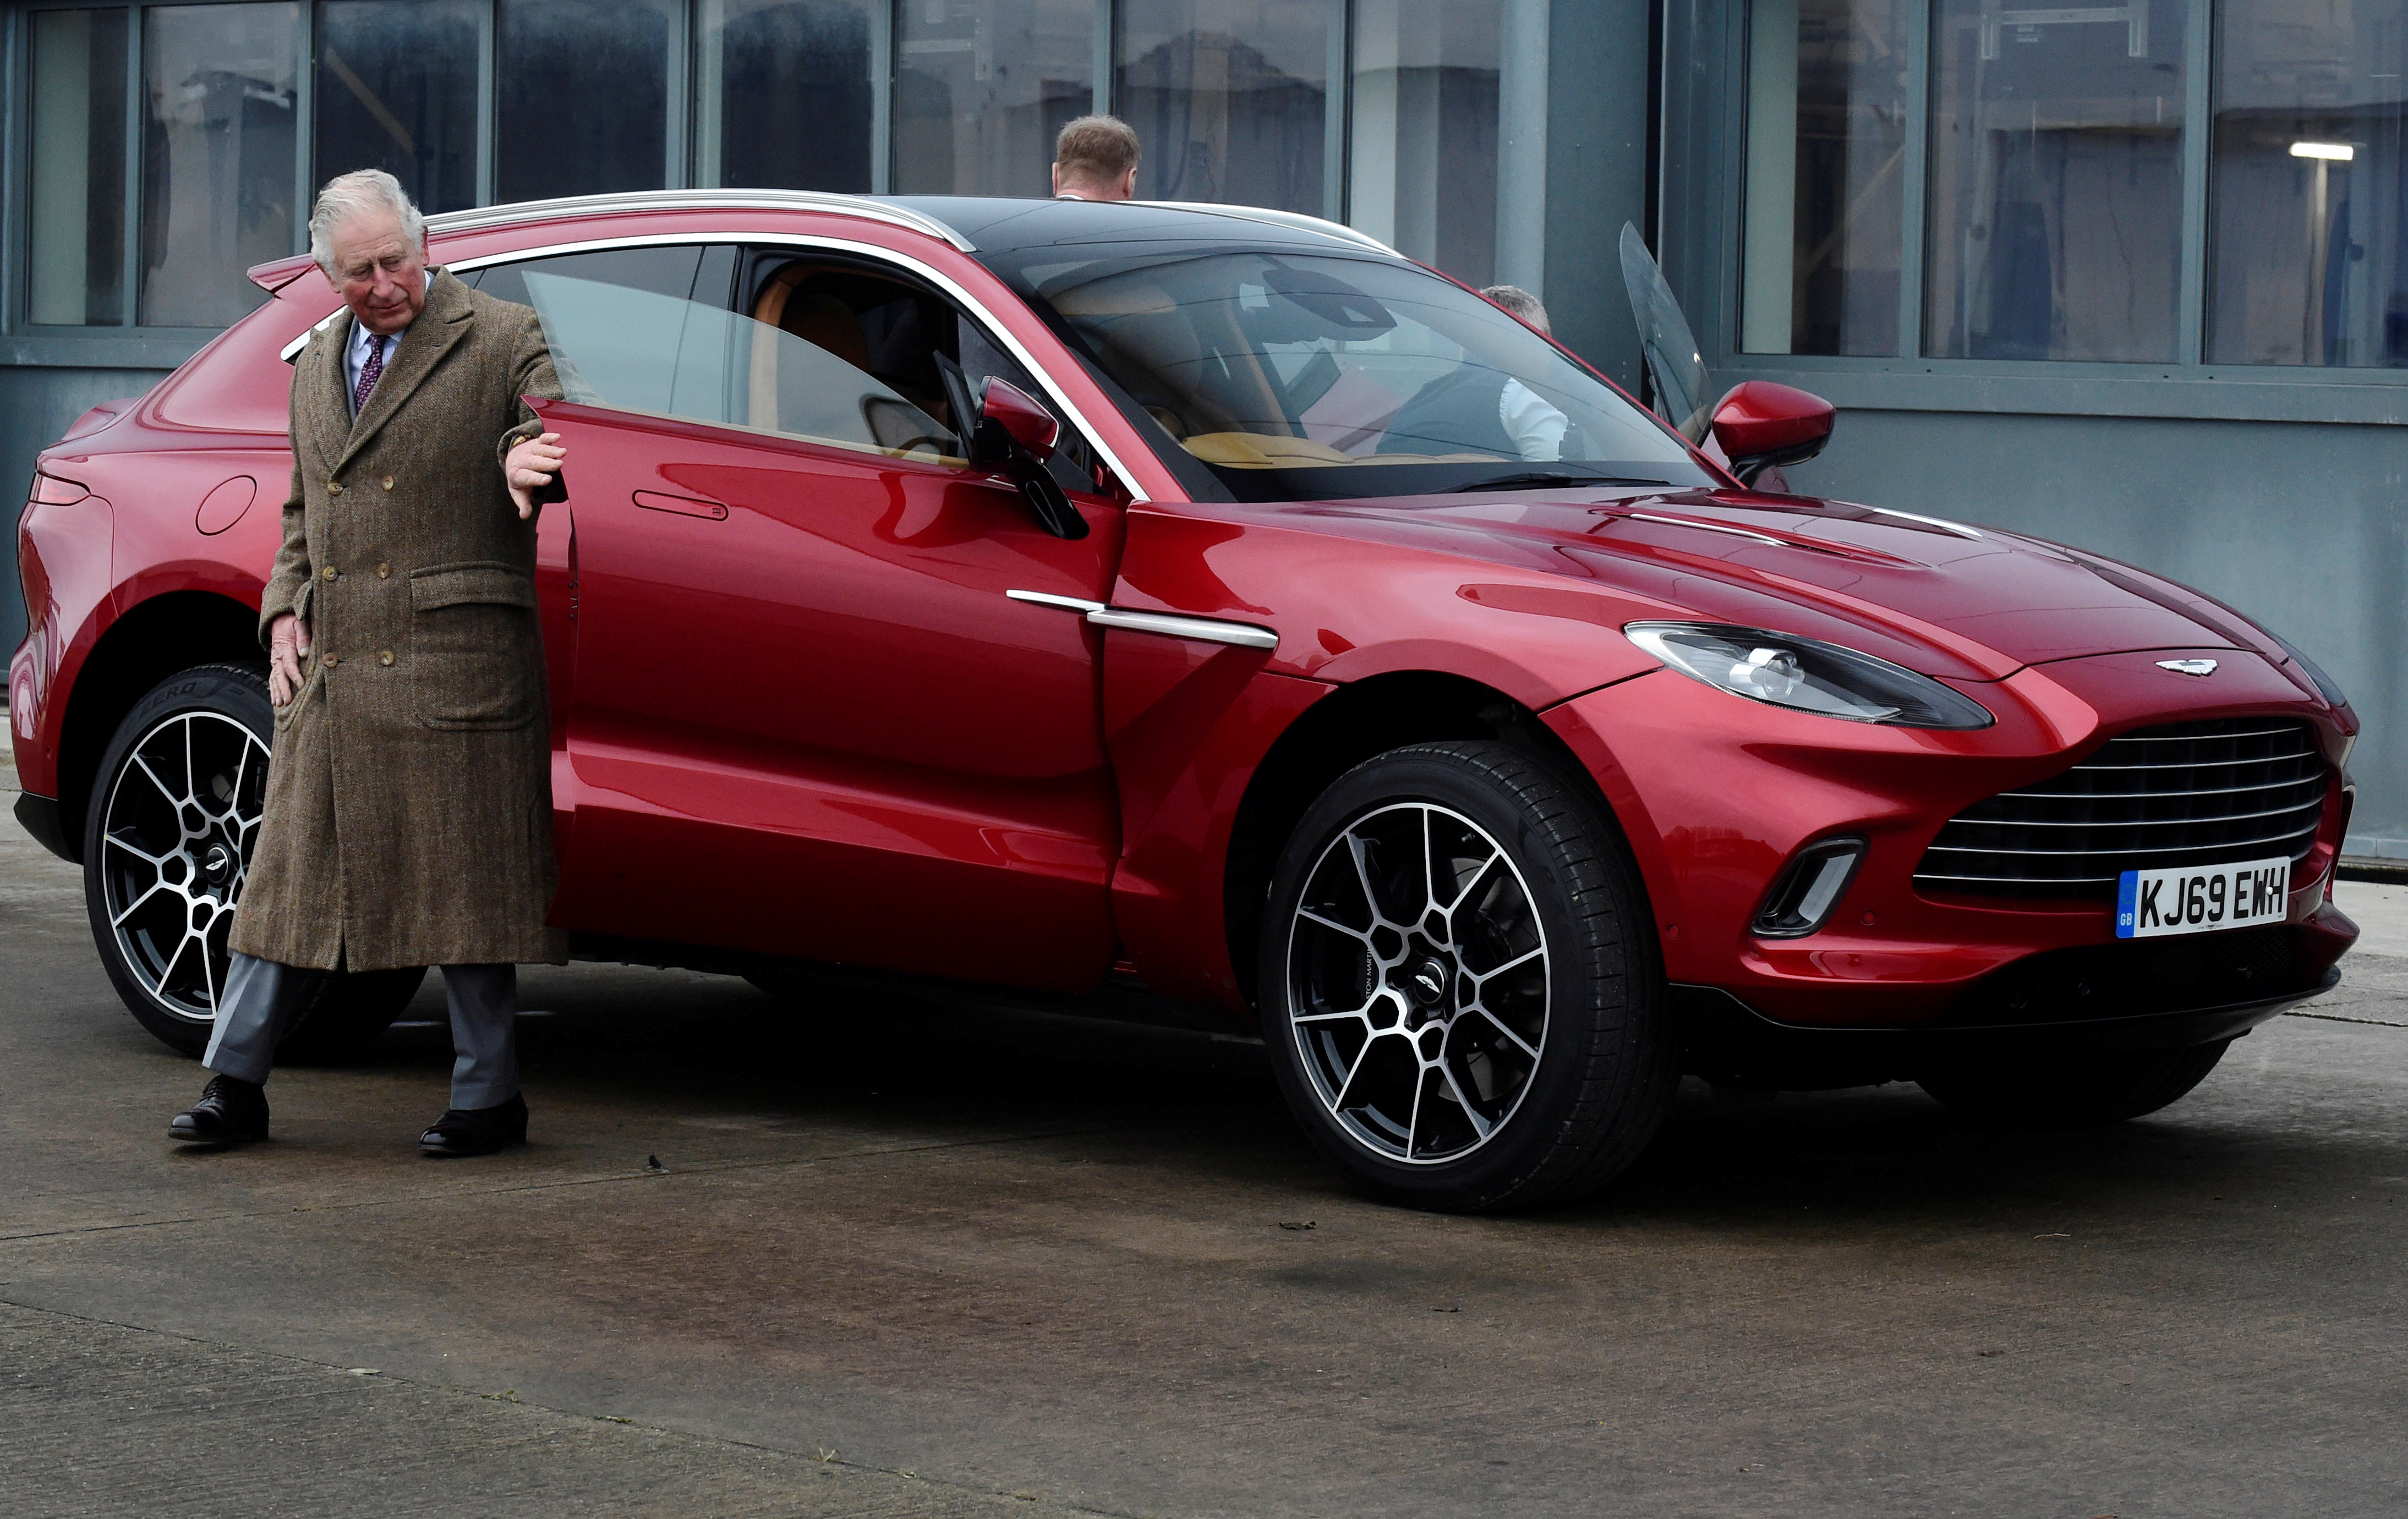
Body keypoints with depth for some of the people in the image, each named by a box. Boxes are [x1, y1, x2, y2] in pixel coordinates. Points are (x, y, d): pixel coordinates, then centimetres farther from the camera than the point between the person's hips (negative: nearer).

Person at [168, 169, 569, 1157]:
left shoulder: (501, 342, -1)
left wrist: (524, 460, -27)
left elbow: (561, 447, -4)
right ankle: (235, 1084, 12)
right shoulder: (319, 360, 19)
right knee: (292, 875, 7)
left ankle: (488, 1099, 7)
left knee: (464, 879, -1)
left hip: (454, 666, -5)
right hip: (330, 669, 5)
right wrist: (285, 612, 11)